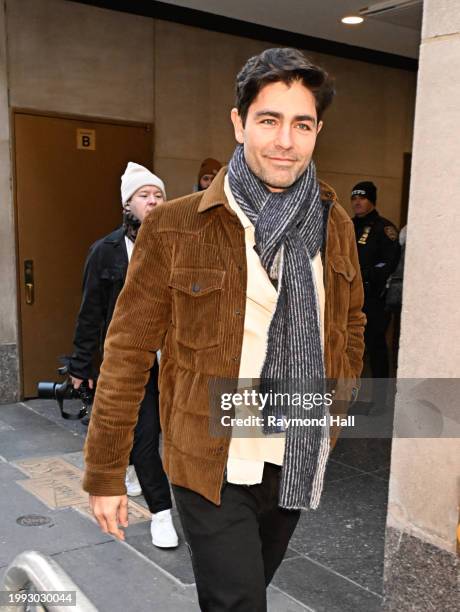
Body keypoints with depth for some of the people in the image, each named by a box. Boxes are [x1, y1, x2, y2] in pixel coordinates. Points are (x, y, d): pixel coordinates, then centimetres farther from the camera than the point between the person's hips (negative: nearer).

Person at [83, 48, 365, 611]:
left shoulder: (335, 225, 1)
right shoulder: (174, 227, -13)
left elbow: (351, 322, 16)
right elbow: (127, 352, -9)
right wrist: (104, 475, -6)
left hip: (297, 463, 5)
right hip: (212, 468, -4)